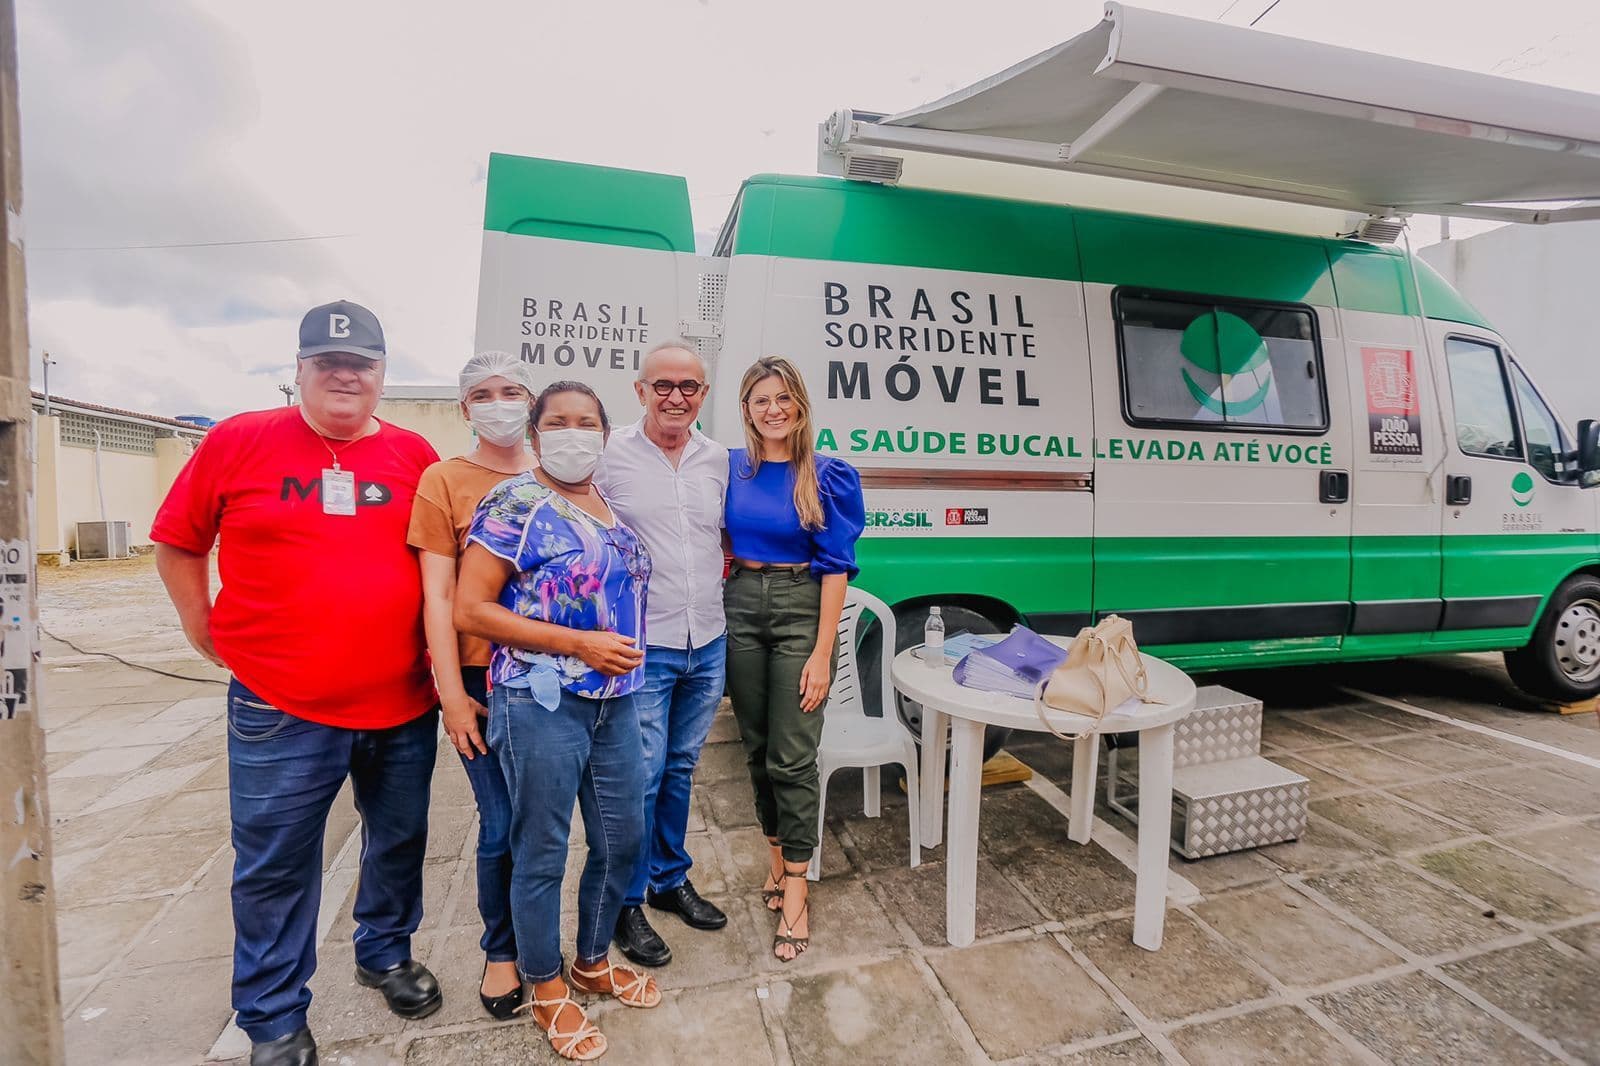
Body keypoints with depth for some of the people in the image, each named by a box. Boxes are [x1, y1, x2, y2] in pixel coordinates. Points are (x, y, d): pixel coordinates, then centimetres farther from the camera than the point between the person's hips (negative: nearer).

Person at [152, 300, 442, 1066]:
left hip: (404, 705, 2)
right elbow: (176, 543, 8)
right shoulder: (239, 440, -2)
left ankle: (386, 954, 44)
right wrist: (207, 634, 2)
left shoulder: (415, 455, 1)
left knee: (400, 842, 19)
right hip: (280, 712, -2)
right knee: (274, 869, 11)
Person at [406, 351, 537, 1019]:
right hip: (484, 679, -2)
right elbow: (437, 596, -4)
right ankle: (500, 951, 32)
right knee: (503, 823, 6)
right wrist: (452, 694, -7)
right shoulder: (444, 480, -1)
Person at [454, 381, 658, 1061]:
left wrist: (627, 649, 7)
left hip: (615, 700, 7)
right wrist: (579, 643, -19)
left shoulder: (612, 506, 10)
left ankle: (593, 961, 41)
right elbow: (469, 609, -14)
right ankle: (547, 989, 34)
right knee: (541, 853, 10)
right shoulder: (514, 505, -10)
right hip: (541, 704, -6)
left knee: (624, 838, 17)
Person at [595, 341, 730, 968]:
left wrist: (730, 558, 3)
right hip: (642, 646, -4)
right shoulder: (611, 456, -8)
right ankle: (626, 904, 26)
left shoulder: (718, 459, 6)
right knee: (641, 776, 4)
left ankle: (670, 880, 38)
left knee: (680, 768, 18)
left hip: (708, 644, 5)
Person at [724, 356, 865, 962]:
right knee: (757, 747, 13)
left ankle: (795, 890, 14)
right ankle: (779, 855, 34)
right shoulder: (730, 468, 4)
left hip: (801, 610, -3)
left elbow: (835, 567, -8)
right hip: (740, 609, 4)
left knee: (793, 757, -2)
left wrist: (822, 653, -12)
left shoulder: (827, 475, -5)